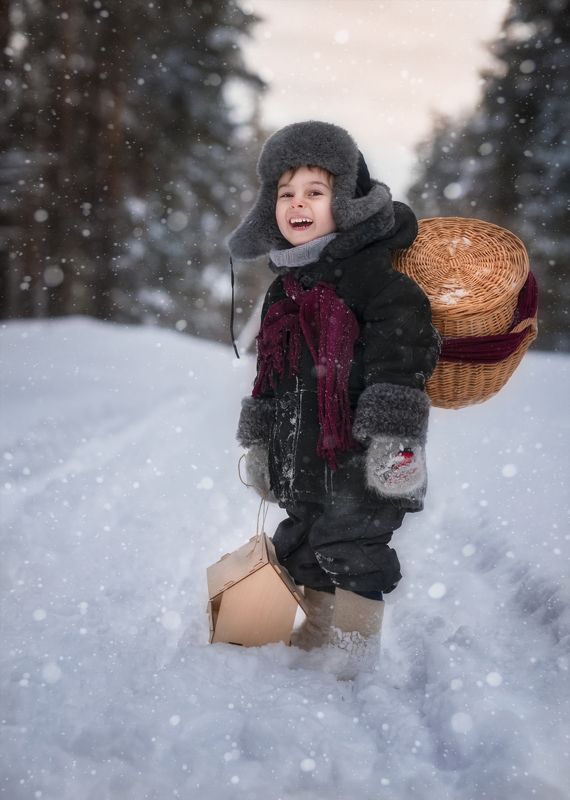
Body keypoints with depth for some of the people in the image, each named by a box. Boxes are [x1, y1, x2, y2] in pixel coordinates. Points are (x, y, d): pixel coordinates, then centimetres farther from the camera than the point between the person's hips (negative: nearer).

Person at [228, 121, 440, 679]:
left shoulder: (369, 273, -10)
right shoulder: (283, 289, 15)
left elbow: (403, 350, -18)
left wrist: (394, 434, -24)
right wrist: (257, 441, 24)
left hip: (360, 454, -8)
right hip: (302, 456, 8)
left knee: (352, 547, -5)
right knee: (305, 548, 17)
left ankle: (354, 648, 8)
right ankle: (315, 637, 33)